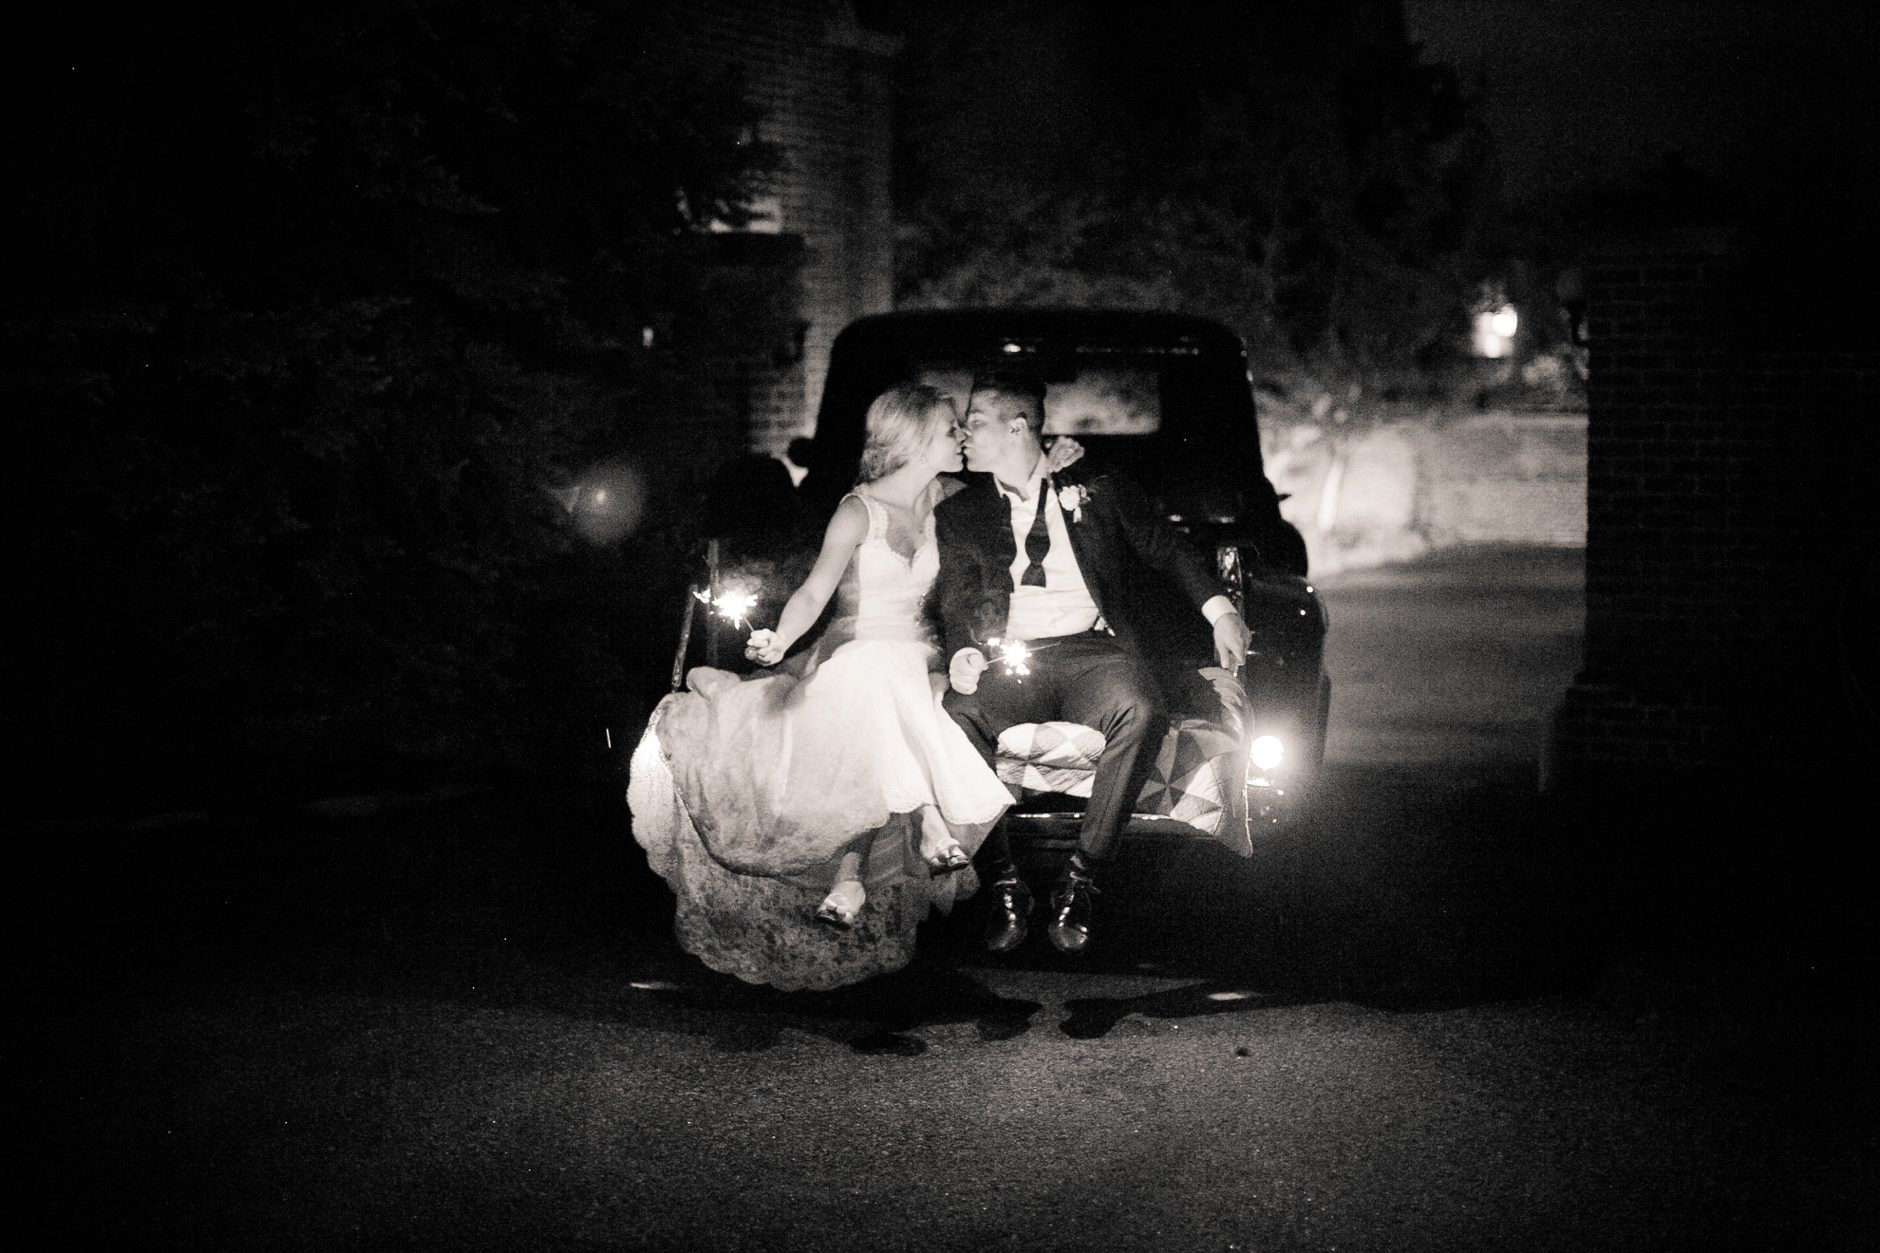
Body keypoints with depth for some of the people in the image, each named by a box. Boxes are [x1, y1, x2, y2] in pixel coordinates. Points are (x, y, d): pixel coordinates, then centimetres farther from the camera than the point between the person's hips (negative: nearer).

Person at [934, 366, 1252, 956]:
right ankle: (1004, 885, -24)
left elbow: (1168, 549, 13)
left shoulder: (1100, 492, 15)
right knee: (954, 716, -33)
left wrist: (1220, 610, -3)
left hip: (1093, 650, -1)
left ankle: (1080, 880, -26)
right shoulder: (959, 515, 18)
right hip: (1007, 660, 1)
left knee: (1139, 714, -35)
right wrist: (963, 653, -13)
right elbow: (957, 598, 9)